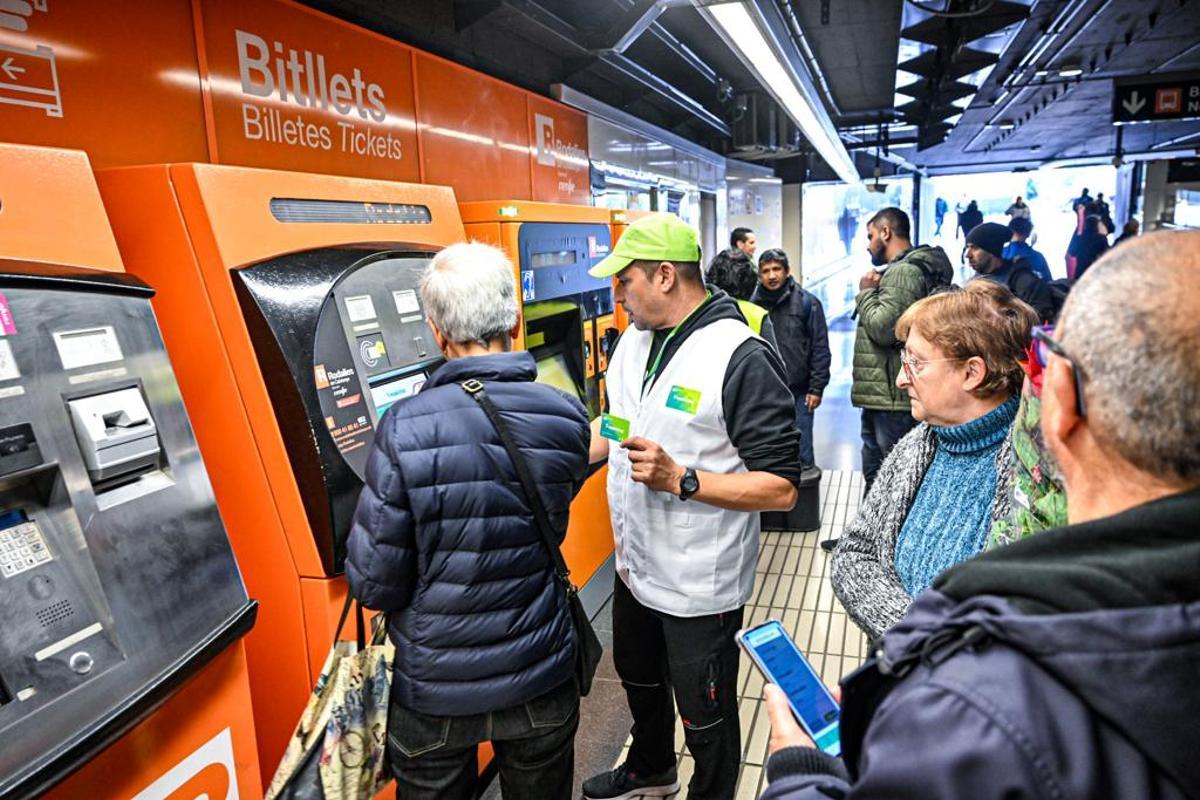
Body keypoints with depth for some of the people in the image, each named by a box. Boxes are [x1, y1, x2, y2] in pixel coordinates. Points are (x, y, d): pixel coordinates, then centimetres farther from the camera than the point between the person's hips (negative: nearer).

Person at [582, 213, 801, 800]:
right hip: (634, 568, 8)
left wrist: (680, 480, -31)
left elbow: (781, 488, -24)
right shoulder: (633, 340, 1)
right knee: (639, 679, 30)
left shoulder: (741, 359, -24)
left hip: (699, 587, -8)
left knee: (706, 720, 14)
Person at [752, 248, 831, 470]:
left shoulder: (807, 302, -2)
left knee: (802, 453, 6)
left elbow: (820, 348, -3)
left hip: (798, 392, -2)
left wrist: (816, 388, -6)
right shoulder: (754, 304, 3)